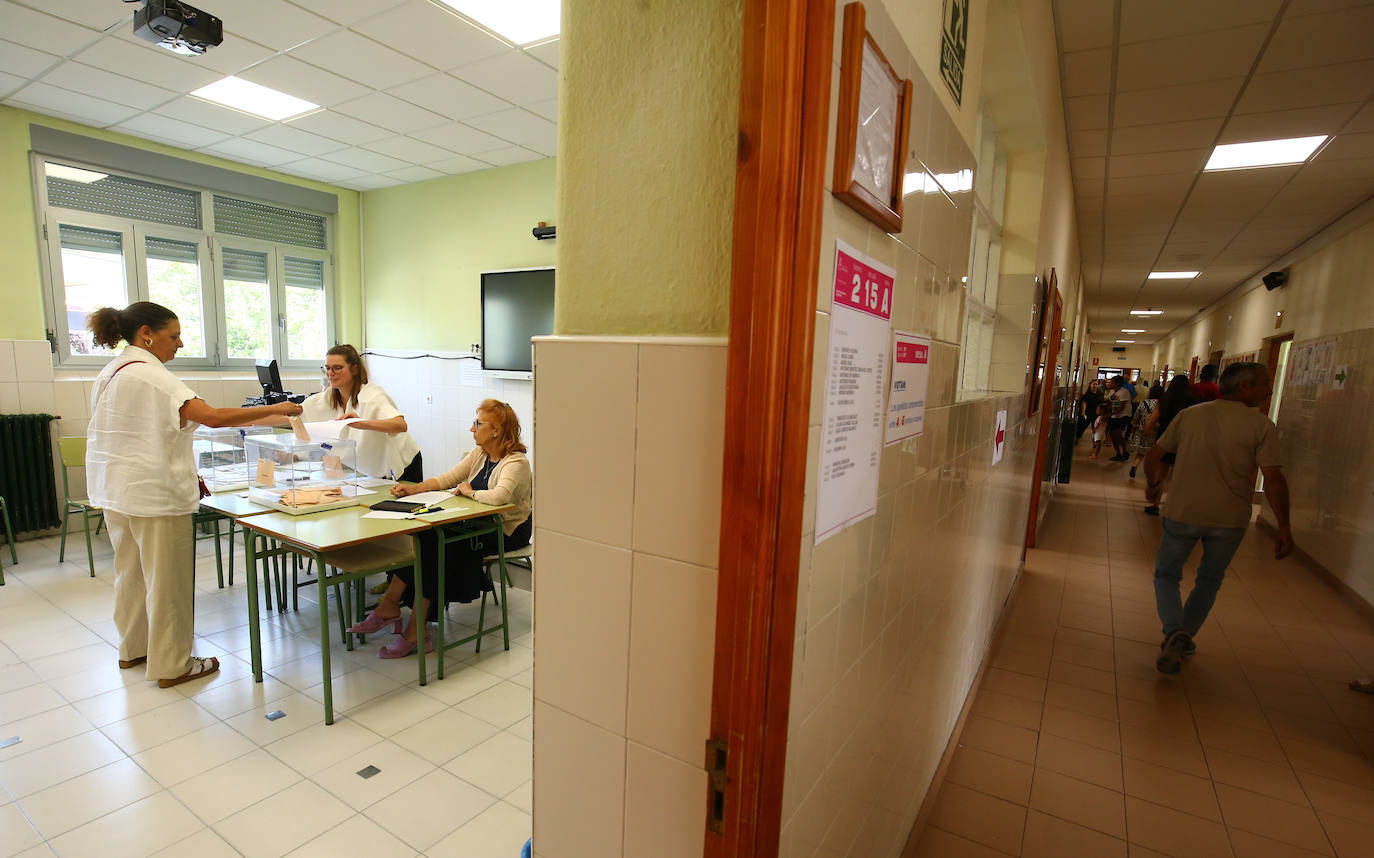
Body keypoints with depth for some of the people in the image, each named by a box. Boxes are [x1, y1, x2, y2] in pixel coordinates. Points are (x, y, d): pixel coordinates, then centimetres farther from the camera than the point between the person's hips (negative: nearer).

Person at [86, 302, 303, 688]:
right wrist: (274, 409, -25)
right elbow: (213, 417, -30)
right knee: (167, 579, 0)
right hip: (154, 493, -10)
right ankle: (171, 665, 11)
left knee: (131, 571, 21)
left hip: (117, 491, 10)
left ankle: (134, 648, 36)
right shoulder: (150, 375, -19)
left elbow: (136, 435, 16)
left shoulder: (111, 373, 12)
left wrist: (183, 475, 17)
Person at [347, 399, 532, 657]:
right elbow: (447, 479, 13)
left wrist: (470, 492, -18)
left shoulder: (516, 462, -17)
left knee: (434, 546, -23)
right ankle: (389, 606, -10)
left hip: (504, 532, -8)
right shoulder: (478, 454, 11)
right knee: (423, 537, -15)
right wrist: (413, 488, 0)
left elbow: (498, 496, -35)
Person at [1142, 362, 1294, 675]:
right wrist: (1284, 528, -4)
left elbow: (1153, 457, 4)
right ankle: (1184, 639, 26)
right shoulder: (1262, 426, -6)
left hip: (1182, 513, 0)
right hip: (1230, 520, 0)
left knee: (1166, 574, 14)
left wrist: (1153, 484, 23)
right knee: (1209, 580, 22)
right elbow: (1273, 479, -11)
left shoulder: (1189, 415, 0)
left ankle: (1174, 631, -10)